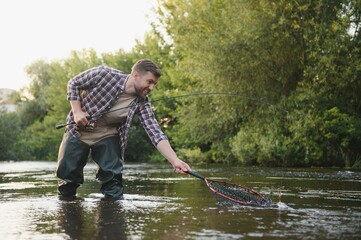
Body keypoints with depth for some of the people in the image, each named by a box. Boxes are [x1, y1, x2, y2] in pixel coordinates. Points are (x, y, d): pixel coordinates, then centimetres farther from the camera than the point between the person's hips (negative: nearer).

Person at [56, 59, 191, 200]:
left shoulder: (141, 104, -16)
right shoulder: (104, 74, -23)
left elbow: (156, 133, -25)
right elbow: (73, 83, -8)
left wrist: (175, 161, -39)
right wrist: (77, 111, -19)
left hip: (107, 134, 2)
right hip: (78, 129, -2)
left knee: (113, 177, -13)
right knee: (67, 173, -1)